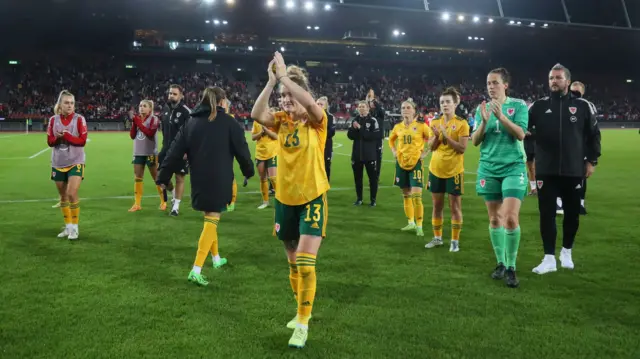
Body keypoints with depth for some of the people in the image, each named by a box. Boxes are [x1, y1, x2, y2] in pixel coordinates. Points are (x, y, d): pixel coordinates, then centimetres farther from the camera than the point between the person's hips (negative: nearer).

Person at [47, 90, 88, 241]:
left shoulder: (79, 119, -8)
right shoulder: (53, 120, 2)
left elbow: (82, 141, -12)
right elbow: (49, 142, 3)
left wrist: (66, 135, -22)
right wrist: (57, 138, -18)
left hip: (75, 162, -4)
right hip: (58, 163, 4)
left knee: (72, 194, -14)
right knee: (63, 196, 11)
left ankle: (75, 227, -1)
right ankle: (68, 226, 23)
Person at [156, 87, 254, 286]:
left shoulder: (191, 122, 6)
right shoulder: (228, 122, -5)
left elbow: (175, 151, 3)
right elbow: (241, 149, -2)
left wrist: (163, 177, 7)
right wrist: (248, 170, 16)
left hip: (199, 181, 5)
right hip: (219, 181, -5)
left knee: (209, 218, 22)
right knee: (212, 220, -3)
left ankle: (216, 258, 35)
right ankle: (196, 270, -11)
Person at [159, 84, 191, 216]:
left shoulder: (186, 111, -14)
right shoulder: (165, 109, 6)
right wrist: (165, 144, 18)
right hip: (167, 148, 6)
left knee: (179, 178, 3)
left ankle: (176, 206, 14)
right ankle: (173, 192, 34)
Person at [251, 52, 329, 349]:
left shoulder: (316, 121, -9)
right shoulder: (282, 121, 2)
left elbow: (310, 103, -32)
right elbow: (256, 114, -18)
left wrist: (284, 75, -26)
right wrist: (272, 81, -22)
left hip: (312, 199, -5)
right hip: (285, 199, 5)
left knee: (305, 263, -10)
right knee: (293, 263, 15)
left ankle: (303, 324, 5)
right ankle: (302, 313, 34)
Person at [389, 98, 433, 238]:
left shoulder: (421, 126, -8)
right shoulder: (398, 127, 5)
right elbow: (391, 139, 24)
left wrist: (426, 152, -7)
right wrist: (394, 151, 10)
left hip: (415, 163, -5)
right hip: (401, 163, 5)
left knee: (416, 195, -13)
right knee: (406, 195, 11)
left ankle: (419, 226, -3)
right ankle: (411, 223, 25)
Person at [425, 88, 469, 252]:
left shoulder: (461, 123, -9)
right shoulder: (435, 122, 6)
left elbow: (462, 148, -16)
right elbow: (432, 148, 7)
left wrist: (445, 135, -21)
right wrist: (436, 136, -12)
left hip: (454, 171, -5)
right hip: (436, 170, 5)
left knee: (455, 206, 2)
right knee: (437, 205, 11)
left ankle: (455, 241, 10)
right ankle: (437, 238, 23)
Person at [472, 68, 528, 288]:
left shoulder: (518, 105, 0)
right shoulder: (482, 108, 9)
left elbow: (520, 134, -12)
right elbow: (475, 141, 3)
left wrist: (501, 116, -23)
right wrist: (484, 122, -13)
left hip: (513, 167, -3)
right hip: (489, 168, 3)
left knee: (511, 218, -12)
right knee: (494, 218, 7)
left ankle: (511, 267, 1)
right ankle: (501, 264, 19)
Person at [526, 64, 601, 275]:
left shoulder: (583, 106, 2)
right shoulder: (539, 106, 3)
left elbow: (594, 135, 7)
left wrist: (592, 161, 3)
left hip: (573, 171, 0)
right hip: (546, 171, 0)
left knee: (572, 213, 10)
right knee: (547, 214, 0)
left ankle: (566, 252, 30)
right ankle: (549, 259, 7)